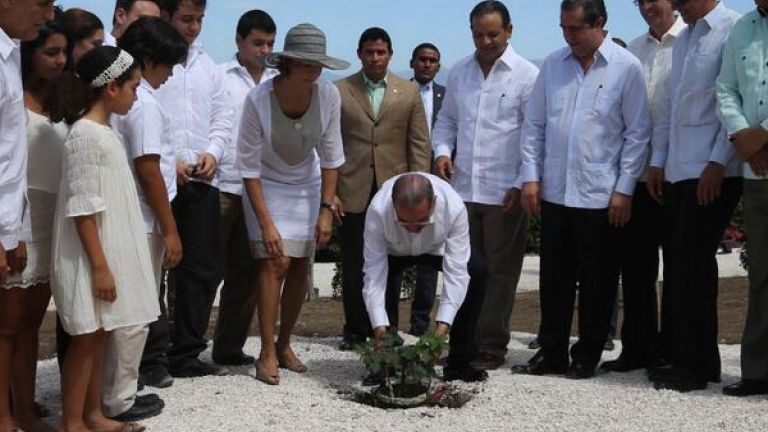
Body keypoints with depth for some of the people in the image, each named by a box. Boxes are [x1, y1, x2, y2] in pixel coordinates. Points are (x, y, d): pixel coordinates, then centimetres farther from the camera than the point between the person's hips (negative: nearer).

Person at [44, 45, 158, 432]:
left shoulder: (104, 131, 11)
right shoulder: (85, 135, -17)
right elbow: (82, 209, -20)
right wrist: (99, 267, -21)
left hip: (111, 251, 9)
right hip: (92, 258, -9)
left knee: (100, 336, 14)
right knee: (86, 338, 0)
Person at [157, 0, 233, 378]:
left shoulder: (206, 64, 17)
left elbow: (222, 116, 18)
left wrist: (212, 152, 2)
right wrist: (166, 162, -14)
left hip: (202, 180, 6)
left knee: (201, 270, 7)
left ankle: (186, 354, 16)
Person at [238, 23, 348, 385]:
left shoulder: (328, 95, -17)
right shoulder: (258, 100, -25)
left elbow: (331, 156, -6)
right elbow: (249, 166, -20)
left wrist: (326, 209, -9)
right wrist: (266, 222, -22)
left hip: (307, 185, 3)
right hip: (267, 187, -3)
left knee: (300, 266, 4)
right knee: (275, 263, -12)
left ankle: (284, 345, 20)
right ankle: (267, 353, -5)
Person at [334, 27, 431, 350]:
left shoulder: (409, 92, 7)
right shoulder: (339, 91, 5)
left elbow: (419, 145, 6)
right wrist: (330, 191, -3)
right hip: (353, 193, 0)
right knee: (353, 266, 5)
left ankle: (387, 330, 16)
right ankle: (355, 330, 16)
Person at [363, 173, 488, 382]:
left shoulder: (454, 207, -39)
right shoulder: (377, 210, -41)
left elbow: (456, 271, -37)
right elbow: (374, 275, -38)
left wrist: (443, 325, -44)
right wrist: (379, 326, -45)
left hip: (438, 248, 1)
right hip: (393, 252, 0)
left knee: (475, 270, -25)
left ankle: (459, 363, -11)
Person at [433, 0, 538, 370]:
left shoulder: (527, 75, -5)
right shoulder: (459, 73, 11)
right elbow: (447, 121, 21)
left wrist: (522, 184, -11)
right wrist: (442, 150, 1)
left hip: (505, 193, -5)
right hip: (463, 188, 5)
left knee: (500, 271, 4)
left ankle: (491, 346, 11)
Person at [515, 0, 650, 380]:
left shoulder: (626, 68, -4)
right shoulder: (553, 64, 8)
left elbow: (637, 133, -4)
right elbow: (534, 125, 11)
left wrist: (624, 190, -7)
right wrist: (530, 176, 3)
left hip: (601, 196, -4)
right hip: (554, 192, 4)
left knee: (597, 282, 6)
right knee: (554, 278, 10)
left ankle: (587, 356, 18)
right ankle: (551, 352, 20)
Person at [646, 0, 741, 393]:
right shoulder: (683, 39, 18)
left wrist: (717, 162, -16)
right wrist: (658, 160, 14)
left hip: (712, 172, -7)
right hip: (677, 170, 7)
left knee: (693, 264, -5)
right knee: (676, 264, 9)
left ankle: (696, 364, 5)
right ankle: (675, 355, 19)